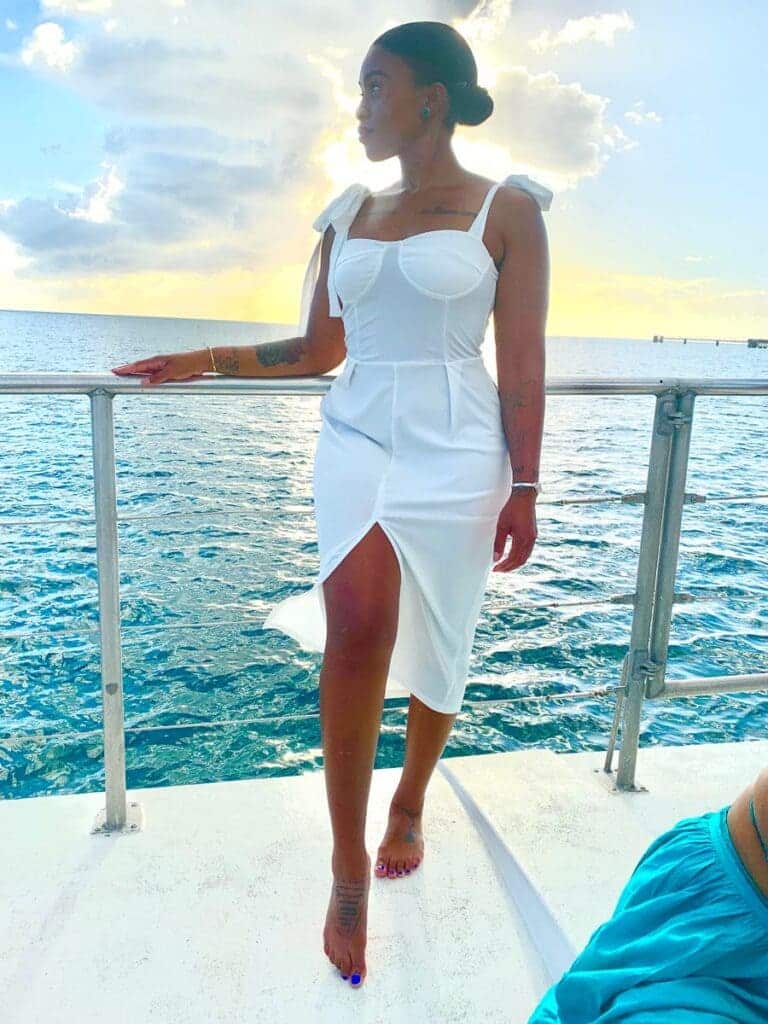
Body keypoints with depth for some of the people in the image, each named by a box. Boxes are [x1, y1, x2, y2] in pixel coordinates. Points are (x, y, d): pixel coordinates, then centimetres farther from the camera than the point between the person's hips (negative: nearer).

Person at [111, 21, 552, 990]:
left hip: (455, 452, -2)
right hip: (357, 438, 2)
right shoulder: (348, 216, 13)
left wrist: (523, 489, -6)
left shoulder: (507, 208, 1)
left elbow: (523, 364, -3)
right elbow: (318, 350, 16)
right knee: (358, 629, -18)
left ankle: (409, 806, 36)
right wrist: (205, 361, 8)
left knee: (435, 649, 7)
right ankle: (350, 867, -2)